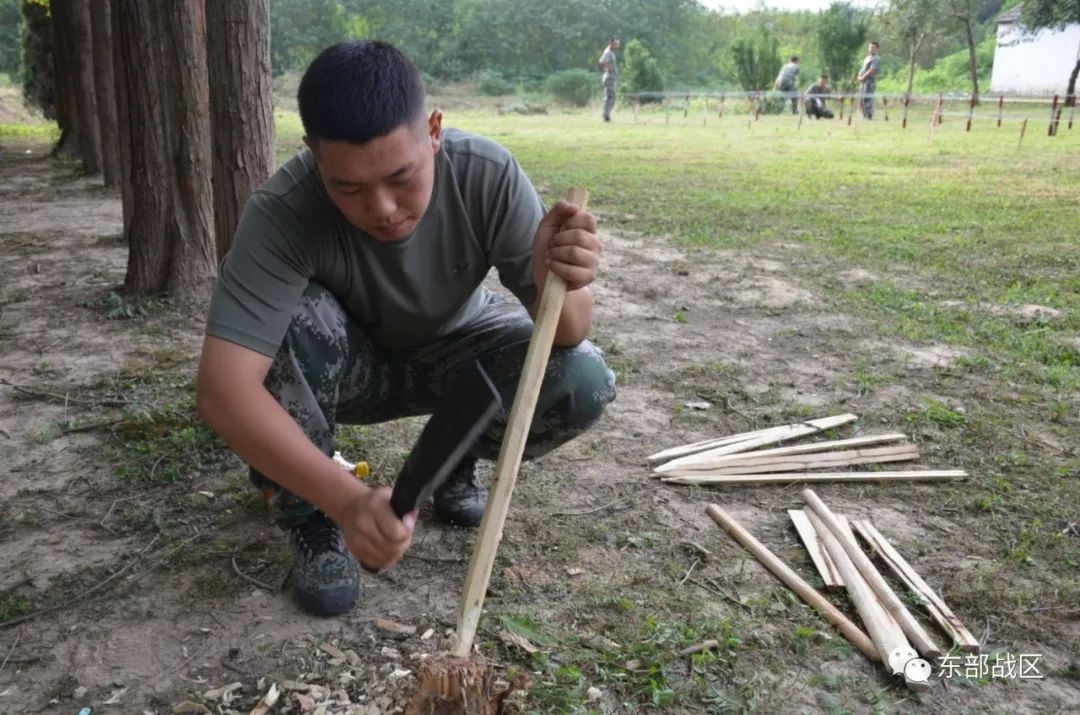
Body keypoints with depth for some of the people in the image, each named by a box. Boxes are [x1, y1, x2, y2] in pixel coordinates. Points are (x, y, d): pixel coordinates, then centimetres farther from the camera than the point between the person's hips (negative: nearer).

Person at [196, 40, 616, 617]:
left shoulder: (489, 175, -28)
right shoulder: (282, 213, -33)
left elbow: (564, 335, -25)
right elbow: (223, 389, -39)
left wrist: (558, 284, -49)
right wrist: (345, 499, -50)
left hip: (453, 353, 2)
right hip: (348, 366, -1)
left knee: (583, 381, -25)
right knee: (292, 317, -34)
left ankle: (454, 458, 6)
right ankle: (308, 515, -9)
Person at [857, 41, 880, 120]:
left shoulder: (876, 59, -7)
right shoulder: (867, 58, 22)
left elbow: (872, 70, -17)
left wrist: (863, 77, -16)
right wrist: (859, 76, 5)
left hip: (870, 82, -10)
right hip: (863, 82, 10)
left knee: (867, 100, -14)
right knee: (862, 101, 11)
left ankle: (869, 117, -14)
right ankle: (865, 117, 18)